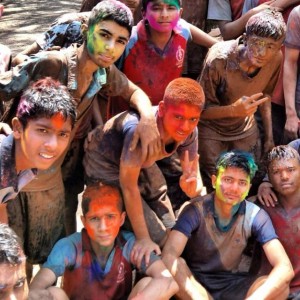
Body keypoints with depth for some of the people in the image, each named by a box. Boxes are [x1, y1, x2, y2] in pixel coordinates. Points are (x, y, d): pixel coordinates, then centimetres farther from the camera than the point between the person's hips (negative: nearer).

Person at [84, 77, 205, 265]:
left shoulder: (189, 132, -21)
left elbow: (193, 171, -10)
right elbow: (128, 184, -34)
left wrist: (192, 186, -37)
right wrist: (143, 238, -30)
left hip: (142, 165, 6)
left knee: (170, 229, 14)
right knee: (157, 238, -12)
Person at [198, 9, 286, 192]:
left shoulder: (276, 58, -18)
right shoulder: (219, 59, -33)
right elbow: (202, 110, -23)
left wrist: (269, 136, 3)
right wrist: (234, 110, -42)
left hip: (245, 127, 4)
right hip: (211, 127, -4)